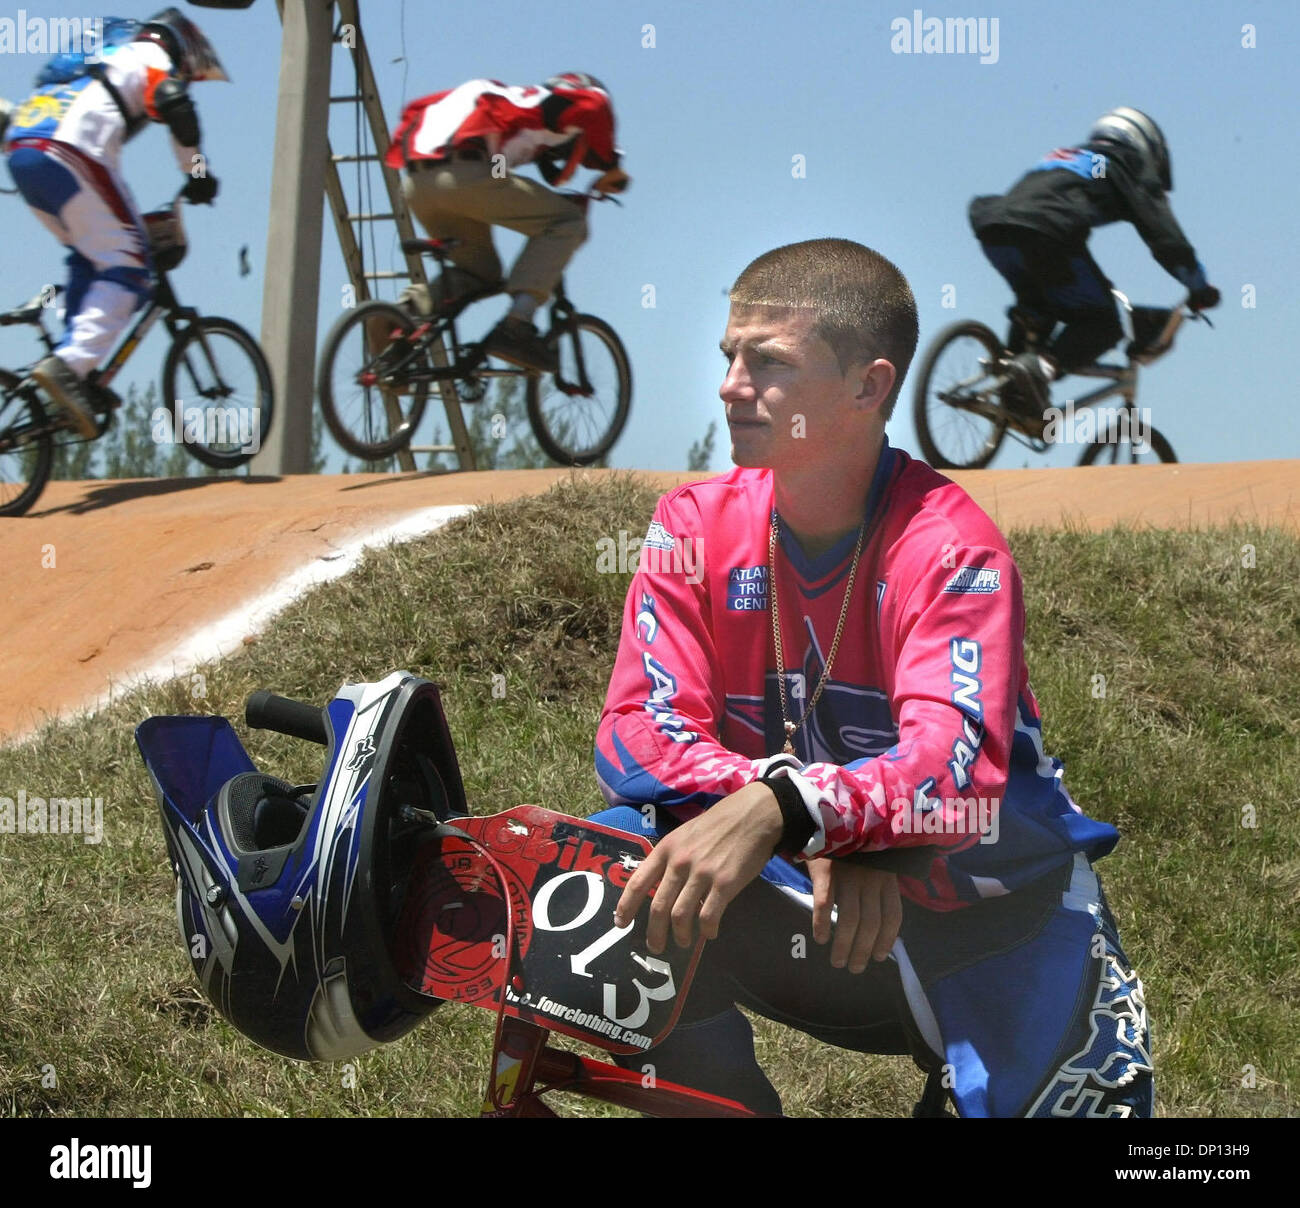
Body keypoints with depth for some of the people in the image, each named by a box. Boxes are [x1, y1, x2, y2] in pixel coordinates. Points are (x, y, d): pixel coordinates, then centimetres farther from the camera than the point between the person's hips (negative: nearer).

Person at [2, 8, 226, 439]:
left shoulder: (102, 61, 37)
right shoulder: (151, 57, 14)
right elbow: (172, 104, -6)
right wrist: (197, 173, 2)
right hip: (70, 155, -8)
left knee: (89, 260, 24)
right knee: (127, 269, -6)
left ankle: (70, 368, 13)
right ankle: (69, 365, -22)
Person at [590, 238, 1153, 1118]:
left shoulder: (951, 547, -18)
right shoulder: (698, 527, -5)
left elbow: (956, 774, -32)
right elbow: (639, 733, -15)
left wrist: (784, 808, -52)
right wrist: (819, 843, -31)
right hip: (807, 913, 2)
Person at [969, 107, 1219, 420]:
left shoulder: (1062, 157, 39)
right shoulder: (1127, 170, 20)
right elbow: (1166, 238, 9)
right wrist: (1200, 288, 19)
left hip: (992, 230, 7)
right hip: (1046, 236, -7)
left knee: (1035, 306, 32)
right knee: (1101, 324, 4)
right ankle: (1042, 366, -21)